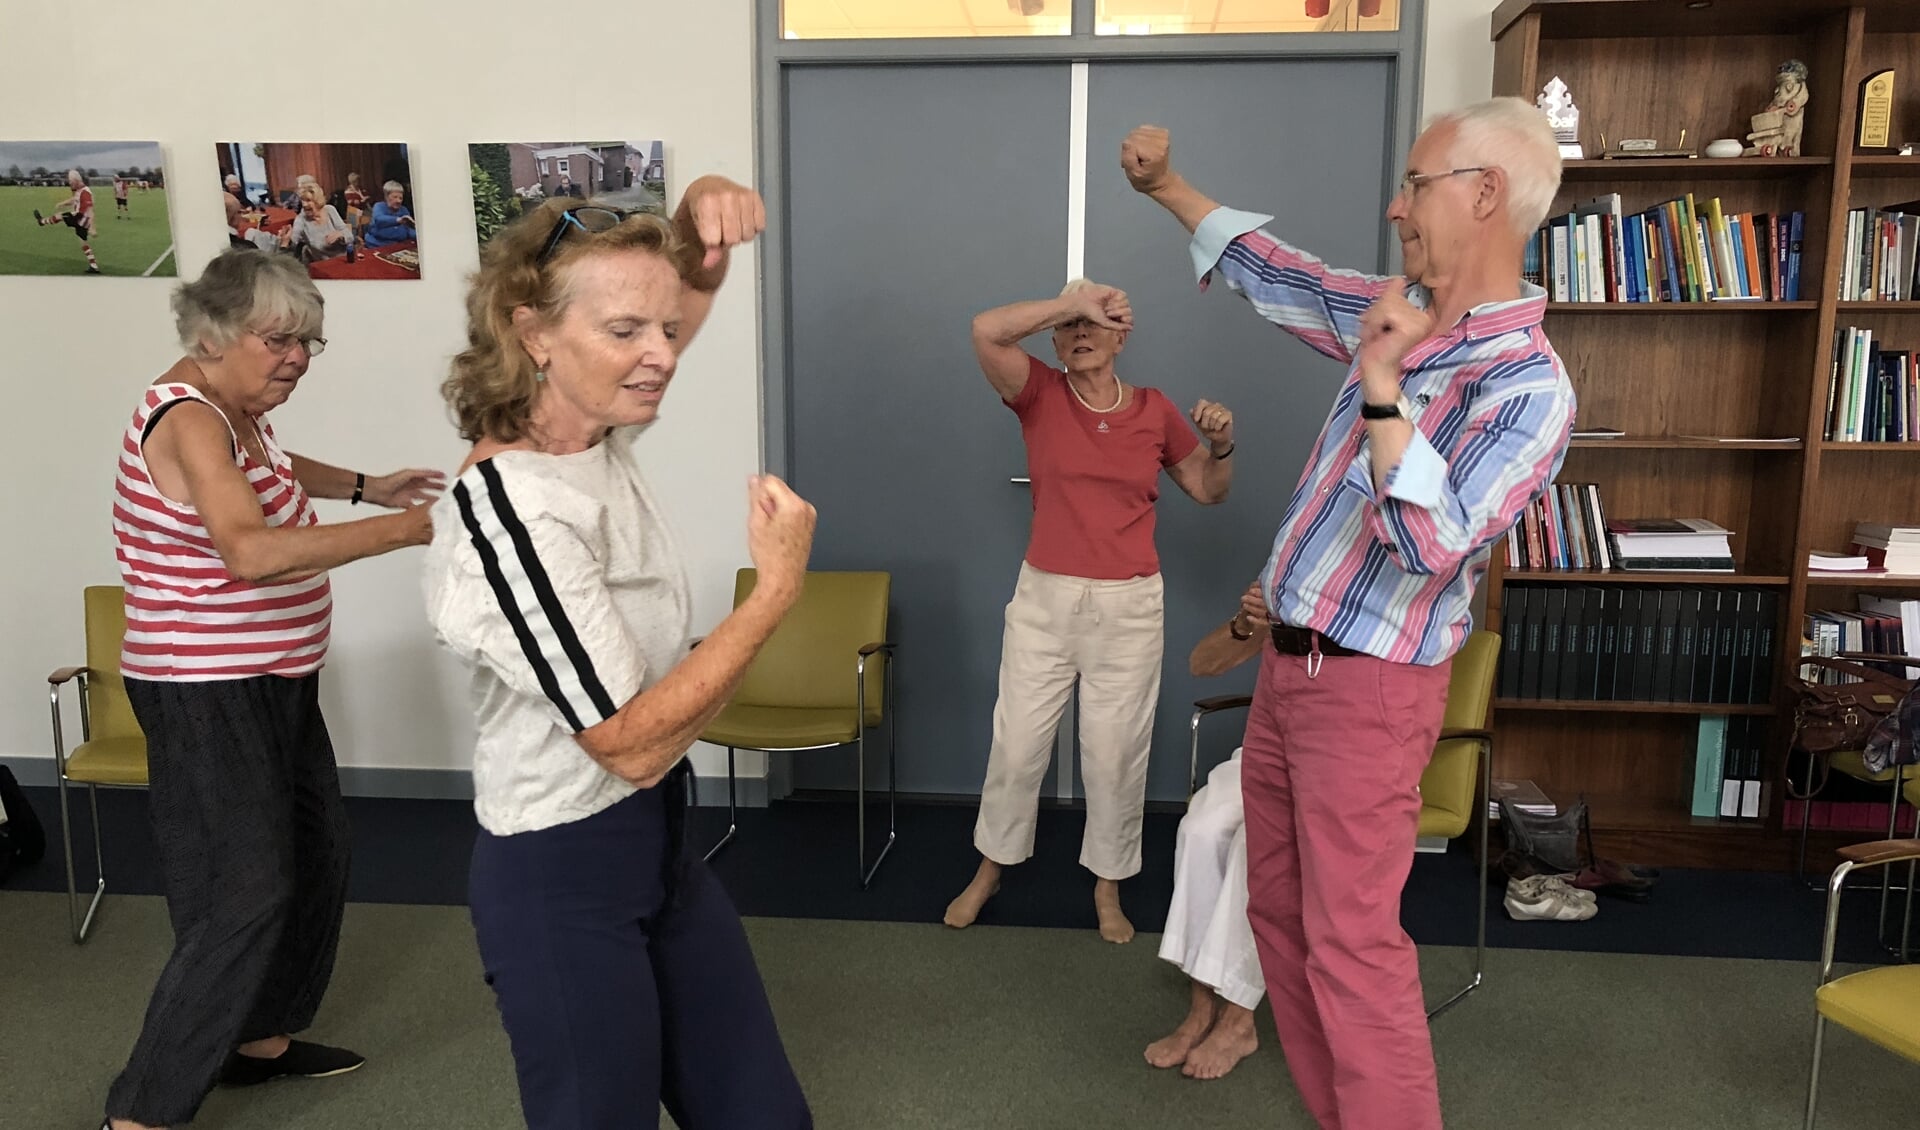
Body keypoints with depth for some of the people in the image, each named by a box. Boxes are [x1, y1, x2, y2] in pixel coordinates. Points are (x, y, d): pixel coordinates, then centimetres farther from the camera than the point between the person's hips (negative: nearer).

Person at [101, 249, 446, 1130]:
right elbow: (252, 549, -39)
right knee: (245, 894, -9)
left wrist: (363, 486, 21)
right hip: (208, 693, -10)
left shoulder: (233, 408, 7)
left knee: (316, 851, 18)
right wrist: (411, 527, -41)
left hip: (272, 680, 10)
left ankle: (262, 1036, 35)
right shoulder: (187, 419, -22)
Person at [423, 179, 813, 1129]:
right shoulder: (509, 518, -26)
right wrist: (776, 589, -24)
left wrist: (703, 209, -10)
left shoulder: (598, 437, -3)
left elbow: (685, 288, 12)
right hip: (561, 883, -8)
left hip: (657, 844, 8)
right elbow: (634, 745, -26)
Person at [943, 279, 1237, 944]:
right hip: (1044, 597, 0)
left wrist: (1222, 445, -7)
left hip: (1129, 605, 1)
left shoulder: (1155, 411, 2)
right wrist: (1072, 302, -18)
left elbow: (1208, 491, 12)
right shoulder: (1040, 396, -3)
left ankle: (1108, 886, 28)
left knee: (1116, 751, 8)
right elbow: (987, 330, -21)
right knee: (1016, 743, 10)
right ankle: (990, 869, 31)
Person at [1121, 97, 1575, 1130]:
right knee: (1279, 915, 15)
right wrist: (1167, 188, 24)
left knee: (1352, 945, -6)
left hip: (1366, 691, -8)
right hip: (1286, 665, 8)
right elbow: (1274, 274, 22)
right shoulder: (1401, 315, 7)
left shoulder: (1530, 385, -16)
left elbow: (1432, 548, -28)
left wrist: (1382, 385, -29)